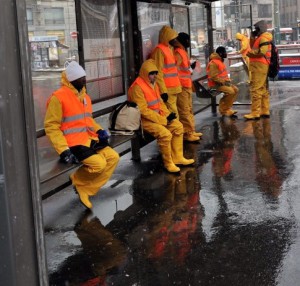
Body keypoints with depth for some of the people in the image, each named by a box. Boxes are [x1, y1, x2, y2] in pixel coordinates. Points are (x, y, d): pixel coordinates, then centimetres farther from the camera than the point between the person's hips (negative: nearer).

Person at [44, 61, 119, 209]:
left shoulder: (84, 96, 13)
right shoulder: (58, 97, -13)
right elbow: (51, 126, -14)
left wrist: (99, 131, 7)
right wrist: (64, 150, -21)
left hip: (88, 140, 9)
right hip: (73, 144, -9)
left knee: (113, 157, -3)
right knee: (99, 163, -24)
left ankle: (86, 189, 1)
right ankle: (78, 180, 6)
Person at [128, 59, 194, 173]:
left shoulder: (153, 83, 10)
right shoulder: (137, 87, -20)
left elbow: (159, 102, 17)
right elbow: (143, 110, -24)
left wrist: (167, 114, -3)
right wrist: (163, 120, -22)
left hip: (158, 116, 10)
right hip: (144, 119, -9)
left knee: (178, 126, 2)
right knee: (165, 134, -27)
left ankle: (177, 157, 8)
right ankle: (168, 163, -9)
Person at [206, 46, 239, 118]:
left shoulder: (220, 61, 14)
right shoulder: (213, 63, -18)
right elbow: (214, 77, -23)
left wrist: (227, 81, 8)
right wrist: (223, 82, -20)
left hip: (222, 82, 10)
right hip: (215, 84, -10)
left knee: (235, 89, 0)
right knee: (230, 91, -24)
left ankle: (227, 109, 2)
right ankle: (223, 110, -10)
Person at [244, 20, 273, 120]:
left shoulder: (264, 38, -11)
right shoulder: (260, 38, 21)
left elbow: (262, 52, -23)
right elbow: (253, 47, 26)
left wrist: (250, 53, -12)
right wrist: (252, 37, 13)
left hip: (259, 65, -11)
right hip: (261, 66, 11)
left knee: (256, 89, -13)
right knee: (263, 89, 13)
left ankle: (255, 113, -16)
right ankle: (265, 111, 19)